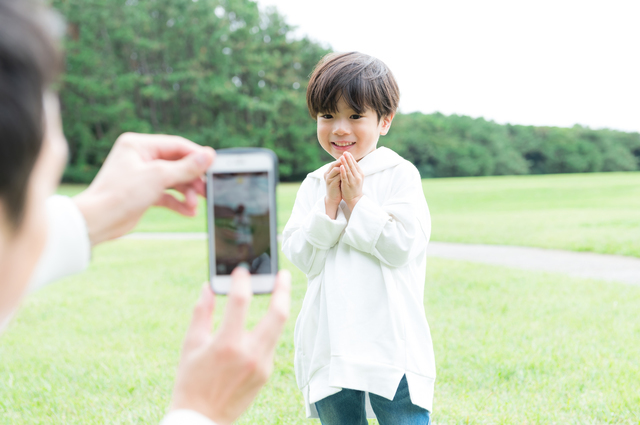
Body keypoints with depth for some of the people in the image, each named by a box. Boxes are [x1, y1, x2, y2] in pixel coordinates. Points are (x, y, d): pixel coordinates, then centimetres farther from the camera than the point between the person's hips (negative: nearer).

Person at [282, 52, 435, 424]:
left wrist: (358, 200, -10)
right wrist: (329, 205, -8)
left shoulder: (400, 174, -2)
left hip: (391, 344, -4)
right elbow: (302, 257, 2)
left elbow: (403, 246, -12)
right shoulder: (314, 184, 9)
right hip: (331, 346, 4)